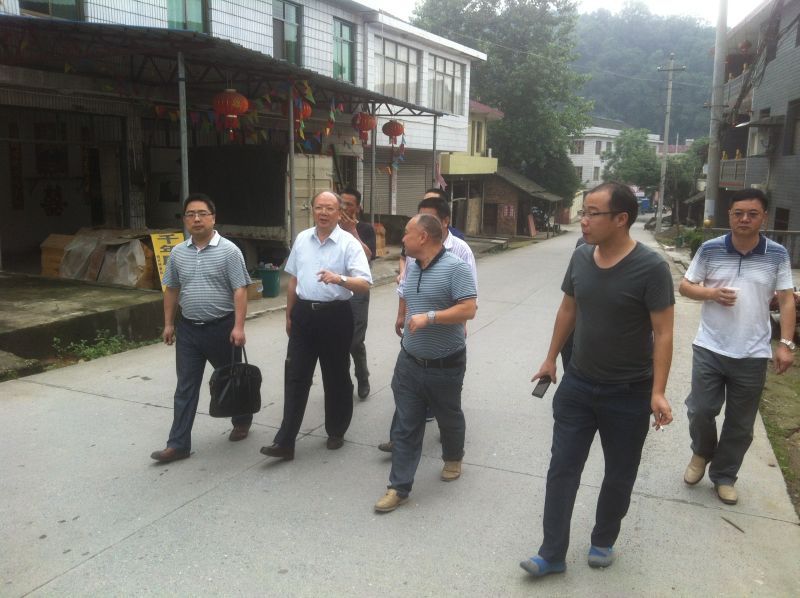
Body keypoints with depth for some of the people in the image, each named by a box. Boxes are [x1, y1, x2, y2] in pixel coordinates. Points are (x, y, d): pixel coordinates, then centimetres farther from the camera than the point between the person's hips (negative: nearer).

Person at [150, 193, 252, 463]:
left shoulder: (228, 250, -10)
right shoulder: (178, 253, 6)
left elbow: (240, 290, -13)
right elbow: (172, 289, 14)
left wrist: (238, 326, -20)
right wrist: (169, 323, 11)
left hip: (221, 327, -4)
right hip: (188, 329, 4)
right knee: (186, 387, 6)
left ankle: (242, 421, 37)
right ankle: (178, 444, 11)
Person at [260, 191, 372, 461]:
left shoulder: (349, 243, -8)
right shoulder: (302, 239, 7)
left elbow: (364, 284, -17)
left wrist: (339, 279, -35)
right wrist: (289, 314, 17)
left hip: (335, 315, -4)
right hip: (304, 313, 4)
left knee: (336, 377, 11)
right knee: (295, 377, 4)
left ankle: (336, 432, 30)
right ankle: (285, 441, 8)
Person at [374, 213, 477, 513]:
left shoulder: (455, 267, -18)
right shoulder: (411, 267, 6)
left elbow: (468, 310, -25)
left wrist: (429, 317, -30)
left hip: (445, 366, -5)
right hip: (409, 362, 6)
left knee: (449, 418, 18)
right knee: (405, 427, 5)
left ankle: (453, 459, 46)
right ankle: (399, 488, 12)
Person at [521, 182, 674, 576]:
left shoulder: (650, 268, -18)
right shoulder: (581, 256, -2)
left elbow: (663, 333, -17)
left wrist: (658, 392, -22)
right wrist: (551, 358, 15)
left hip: (629, 394, -4)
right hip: (577, 385, 4)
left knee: (619, 475, 14)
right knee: (562, 469, 6)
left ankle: (603, 541, 37)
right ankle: (552, 554, 17)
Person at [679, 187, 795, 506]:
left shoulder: (777, 255, -2)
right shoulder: (710, 249, -3)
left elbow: (787, 301, 1)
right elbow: (684, 286, 4)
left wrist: (785, 343, -7)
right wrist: (712, 293, -16)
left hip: (753, 356, 1)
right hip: (709, 349, 0)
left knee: (740, 425, 10)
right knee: (700, 411, 3)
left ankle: (724, 475, 29)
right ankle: (701, 453, 34)